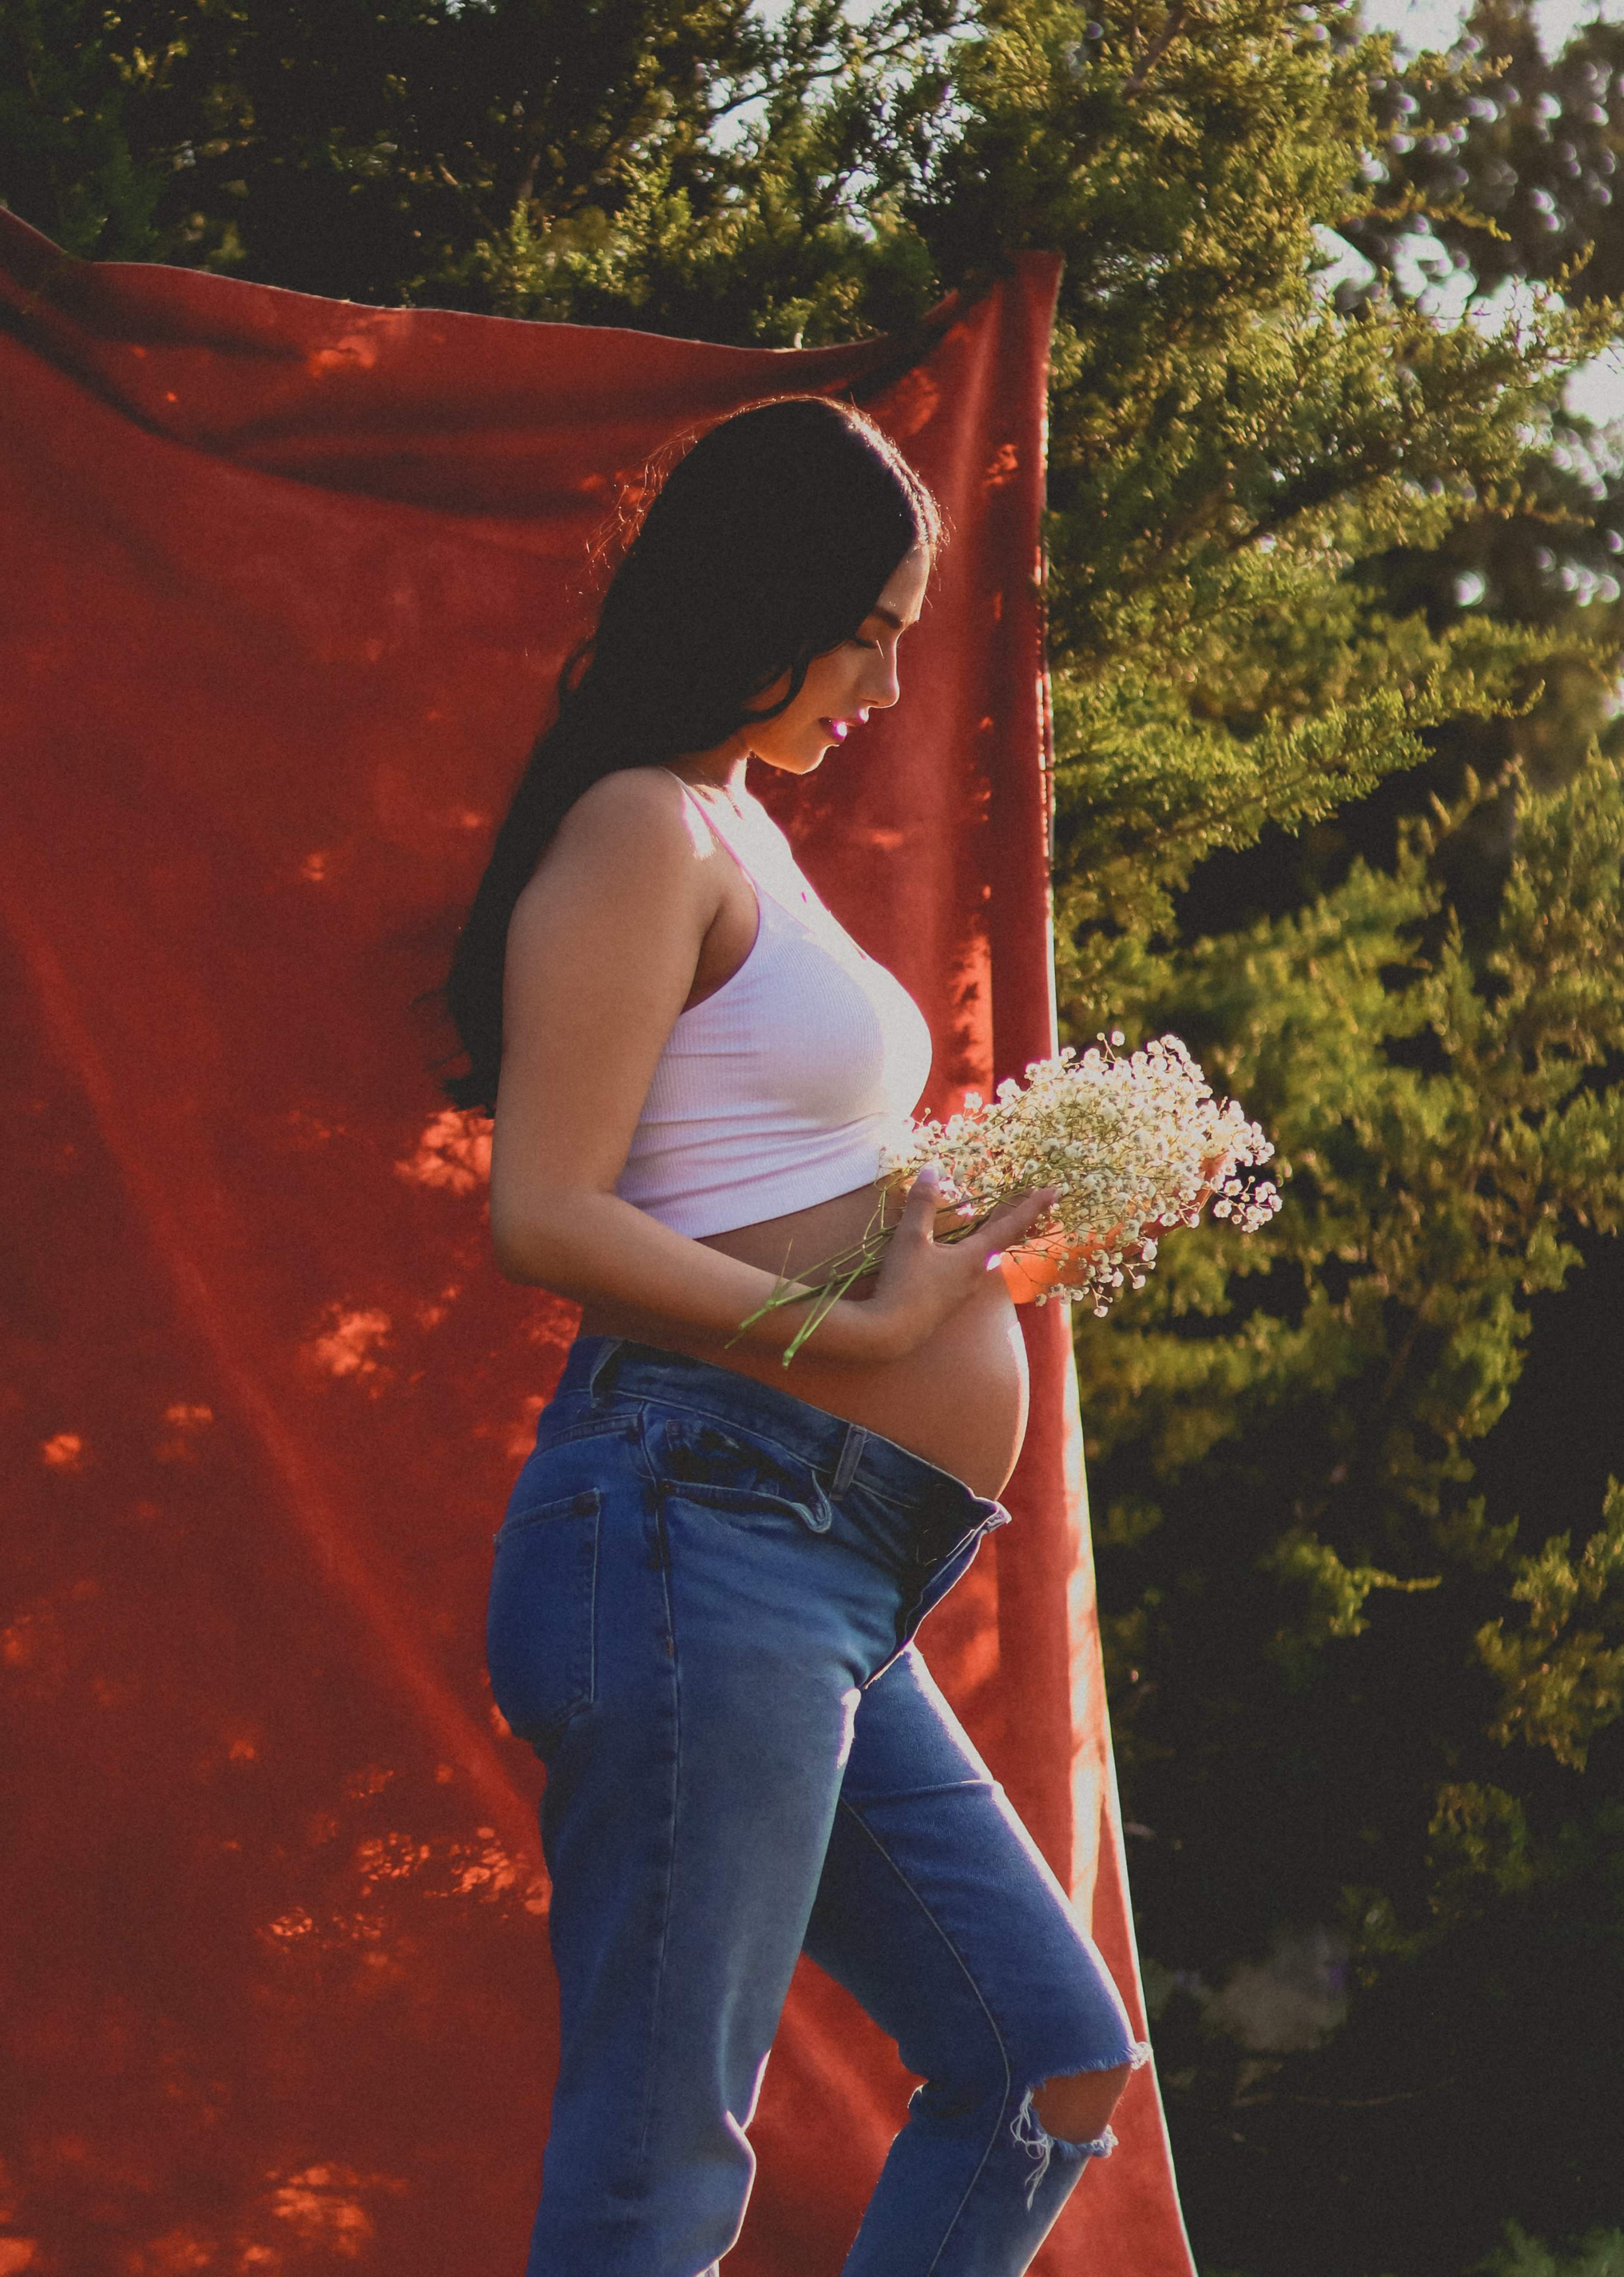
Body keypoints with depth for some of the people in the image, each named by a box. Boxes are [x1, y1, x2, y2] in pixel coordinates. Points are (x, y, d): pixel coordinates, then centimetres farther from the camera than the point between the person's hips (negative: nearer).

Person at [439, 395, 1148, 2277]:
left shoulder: (745, 836, 22)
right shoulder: (645, 830, -8)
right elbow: (548, 1220, -18)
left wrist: (1013, 1206, 17)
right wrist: (857, 1329, -19)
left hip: (833, 1589, 10)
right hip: (701, 1520, -10)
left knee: (1058, 2072, 12)